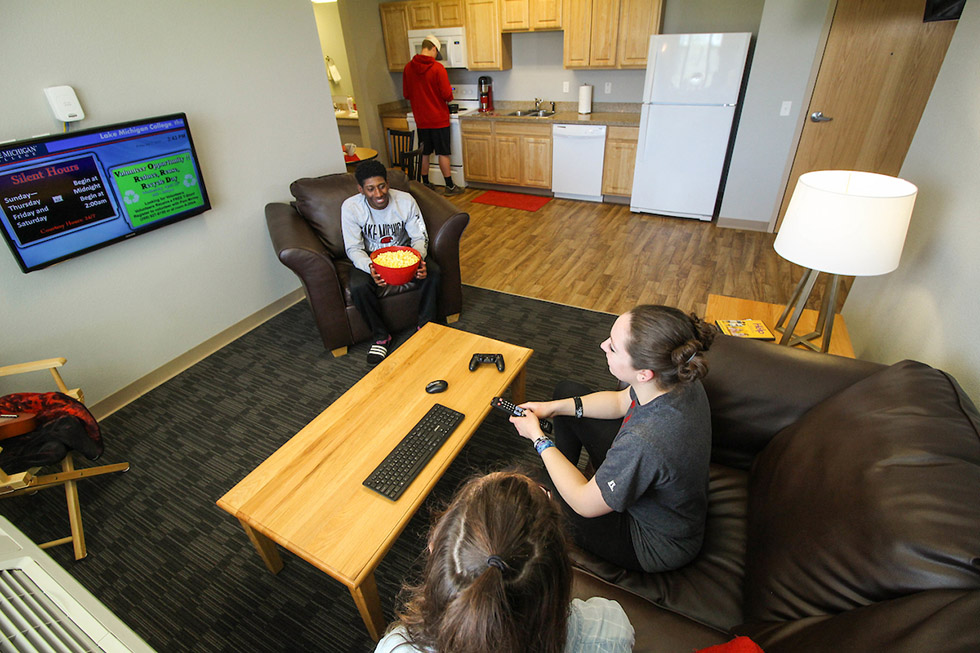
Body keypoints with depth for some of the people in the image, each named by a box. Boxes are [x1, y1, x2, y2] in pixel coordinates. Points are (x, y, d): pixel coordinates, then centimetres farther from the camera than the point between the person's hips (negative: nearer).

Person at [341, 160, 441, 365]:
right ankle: (381, 336, -8)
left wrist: (419, 258, -33)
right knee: (358, 286, -32)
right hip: (370, 257, -1)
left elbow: (420, 237, -9)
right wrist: (369, 267, -38)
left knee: (433, 272, -26)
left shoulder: (405, 200, -15)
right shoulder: (350, 207, -18)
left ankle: (425, 326, -6)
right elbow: (353, 248, -16)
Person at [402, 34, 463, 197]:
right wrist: (450, 96, 7)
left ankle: (425, 184, 21)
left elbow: (406, 95, 9)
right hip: (439, 119, -4)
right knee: (443, 153, 3)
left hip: (420, 119, 5)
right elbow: (447, 95, -16)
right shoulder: (437, 68, -14)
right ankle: (449, 186, 9)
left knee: (424, 153, 13)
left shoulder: (408, 68, 1)